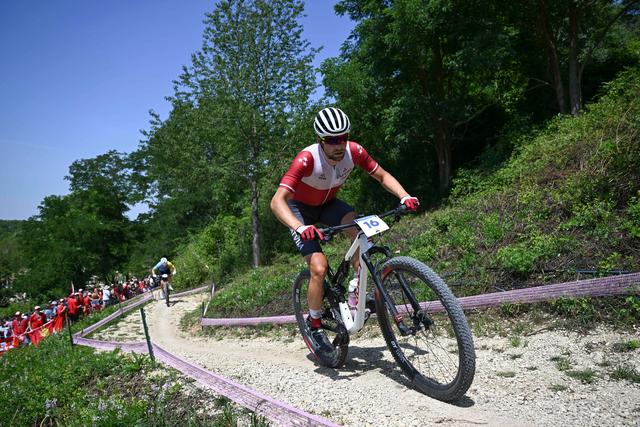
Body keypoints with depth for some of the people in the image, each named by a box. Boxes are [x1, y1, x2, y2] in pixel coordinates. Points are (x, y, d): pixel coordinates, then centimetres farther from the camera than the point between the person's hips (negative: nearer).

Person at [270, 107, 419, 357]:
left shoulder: (353, 151, -22)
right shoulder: (307, 159, -35)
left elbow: (382, 176, -8)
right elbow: (277, 201, -41)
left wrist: (404, 196, -26)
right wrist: (300, 227, -58)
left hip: (328, 204, 4)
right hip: (301, 209, -4)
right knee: (319, 268, -18)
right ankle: (315, 325, 6)